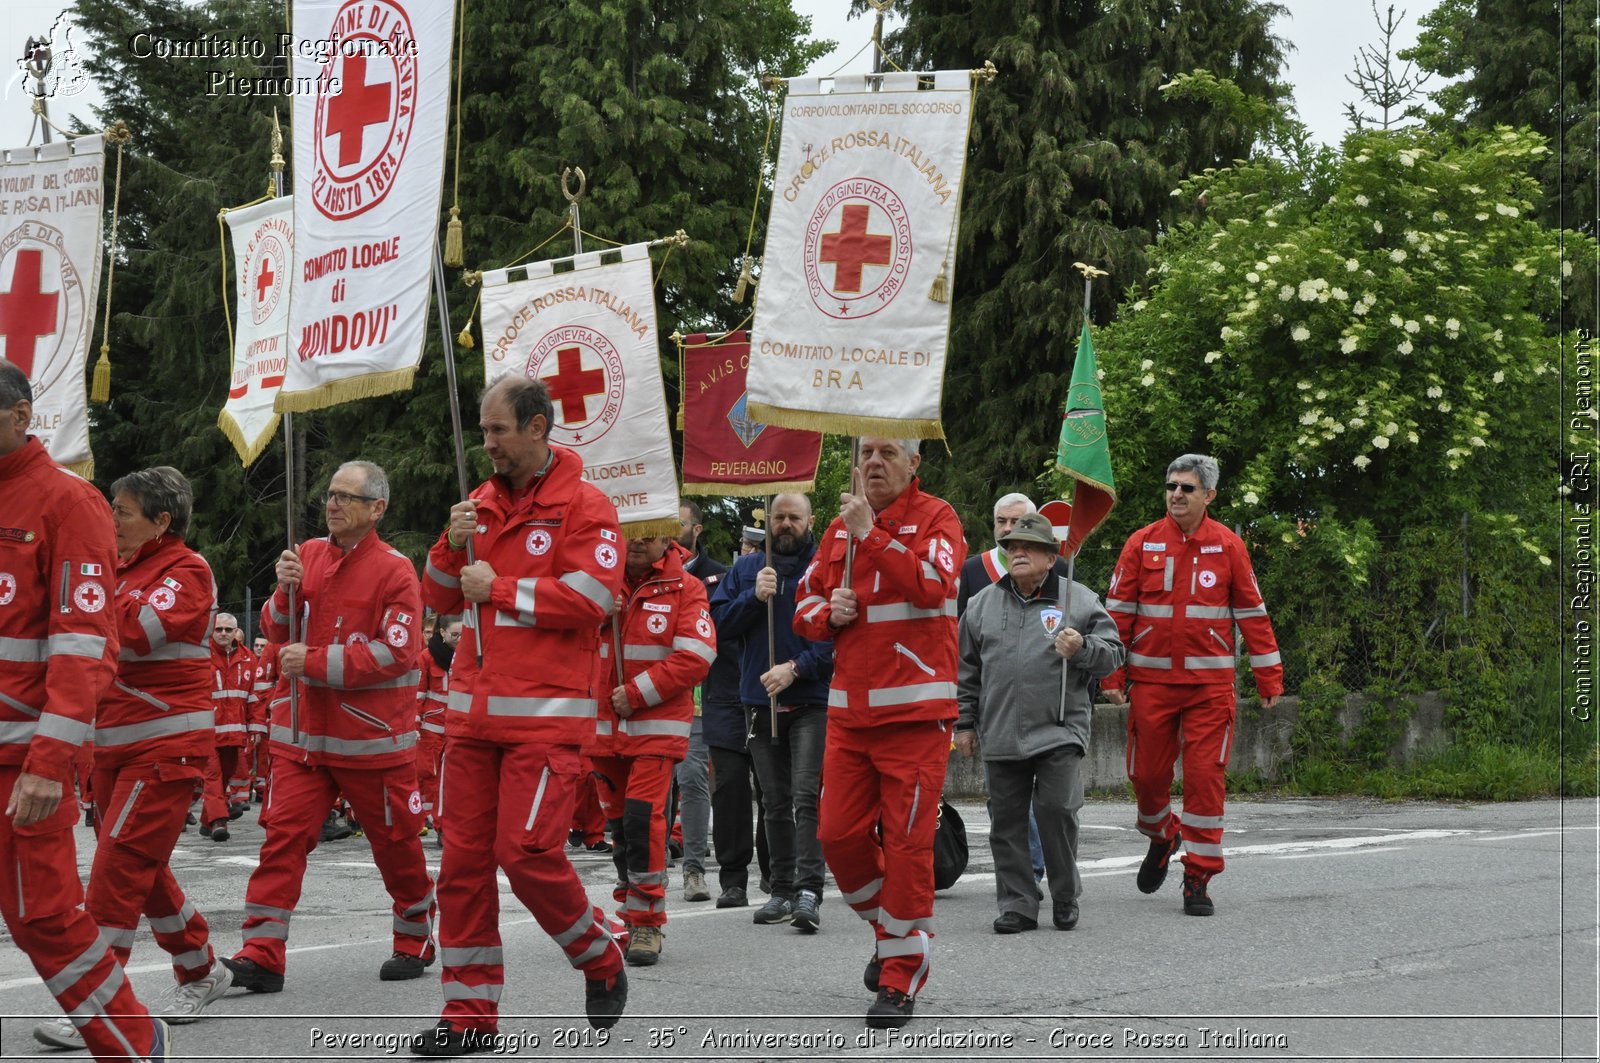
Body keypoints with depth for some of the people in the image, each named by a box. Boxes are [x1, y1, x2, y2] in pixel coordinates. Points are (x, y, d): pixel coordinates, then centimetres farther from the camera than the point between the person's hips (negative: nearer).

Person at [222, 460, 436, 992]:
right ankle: (262, 955, -10)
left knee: (394, 841, 9)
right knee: (283, 834, -7)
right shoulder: (310, 555, 8)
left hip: (371, 737, -4)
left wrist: (316, 662, -18)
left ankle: (415, 941, 28)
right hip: (302, 730, 4)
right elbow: (276, 631, 11)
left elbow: (396, 653, -16)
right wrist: (285, 592, -10)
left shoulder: (395, 570, -8)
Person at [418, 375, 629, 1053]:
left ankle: (602, 960, 13)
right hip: (473, 711, 6)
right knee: (464, 859, 3)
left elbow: (594, 597, -15)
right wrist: (453, 546, -3)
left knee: (527, 852, -13)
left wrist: (501, 588, -10)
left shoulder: (583, 506, -4)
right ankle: (470, 1010, 9)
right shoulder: (481, 503, 15)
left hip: (546, 716, -6)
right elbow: (440, 598, 17)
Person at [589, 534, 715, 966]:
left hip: (658, 724, -4)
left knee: (643, 816, -15)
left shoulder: (685, 588, -5)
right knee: (618, 820, 11)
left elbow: (697, 655, -12)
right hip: (605, 724, 4)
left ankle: (648, 924, -8)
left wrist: (638, 692, -14)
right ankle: (630, 915, 23)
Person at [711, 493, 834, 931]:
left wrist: (795, 669, -18)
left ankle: (809, 890, -20)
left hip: (812, 701, -5)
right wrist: (754, 596, -11)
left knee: (805, 797, -15)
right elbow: (719, 624, 4)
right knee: (776, 804, 11)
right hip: (760, 702, 5)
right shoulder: (746, 570, 12)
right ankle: (782, 890, 18)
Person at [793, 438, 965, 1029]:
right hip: (849, 711, 5)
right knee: (838, 835, 2)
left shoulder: (935, 518, -2)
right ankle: (891, 926, 27)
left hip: (915, 712, -5)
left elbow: (933, 585, -20)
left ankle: (902, 973, 3)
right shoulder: (840, 528, 14)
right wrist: (827, 612, -5)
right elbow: (804, 608, 18)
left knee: (908, 842, -6)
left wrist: (871, 534, -19)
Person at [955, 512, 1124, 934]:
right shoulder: (983, 604, 13)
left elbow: (1112, 655, 4)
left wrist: (1081, 649, -16)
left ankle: (1065, 899, 7)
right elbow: (966, 671, 18)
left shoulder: (1080, 601, 4)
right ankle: (1017, 904, 12)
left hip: (1059, 731, -3)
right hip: (1000, 735, 3)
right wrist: (964, 722, 15)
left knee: (1057, 809, -10)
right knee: (1007, 820, 4)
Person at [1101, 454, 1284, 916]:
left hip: (1210, 683, -1)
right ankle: (1161, 837, 36)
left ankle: (1199, 878, 2)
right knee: (1147, 774, 4)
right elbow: (1119, 612, 5)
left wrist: (1270, 679, 5)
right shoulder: (1142, 544, 3)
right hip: (1151, 682, 1)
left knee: (1205, 777, -6)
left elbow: (1253, 614, 6)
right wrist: (1112, 676, -1)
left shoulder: (1228, 546, 2)